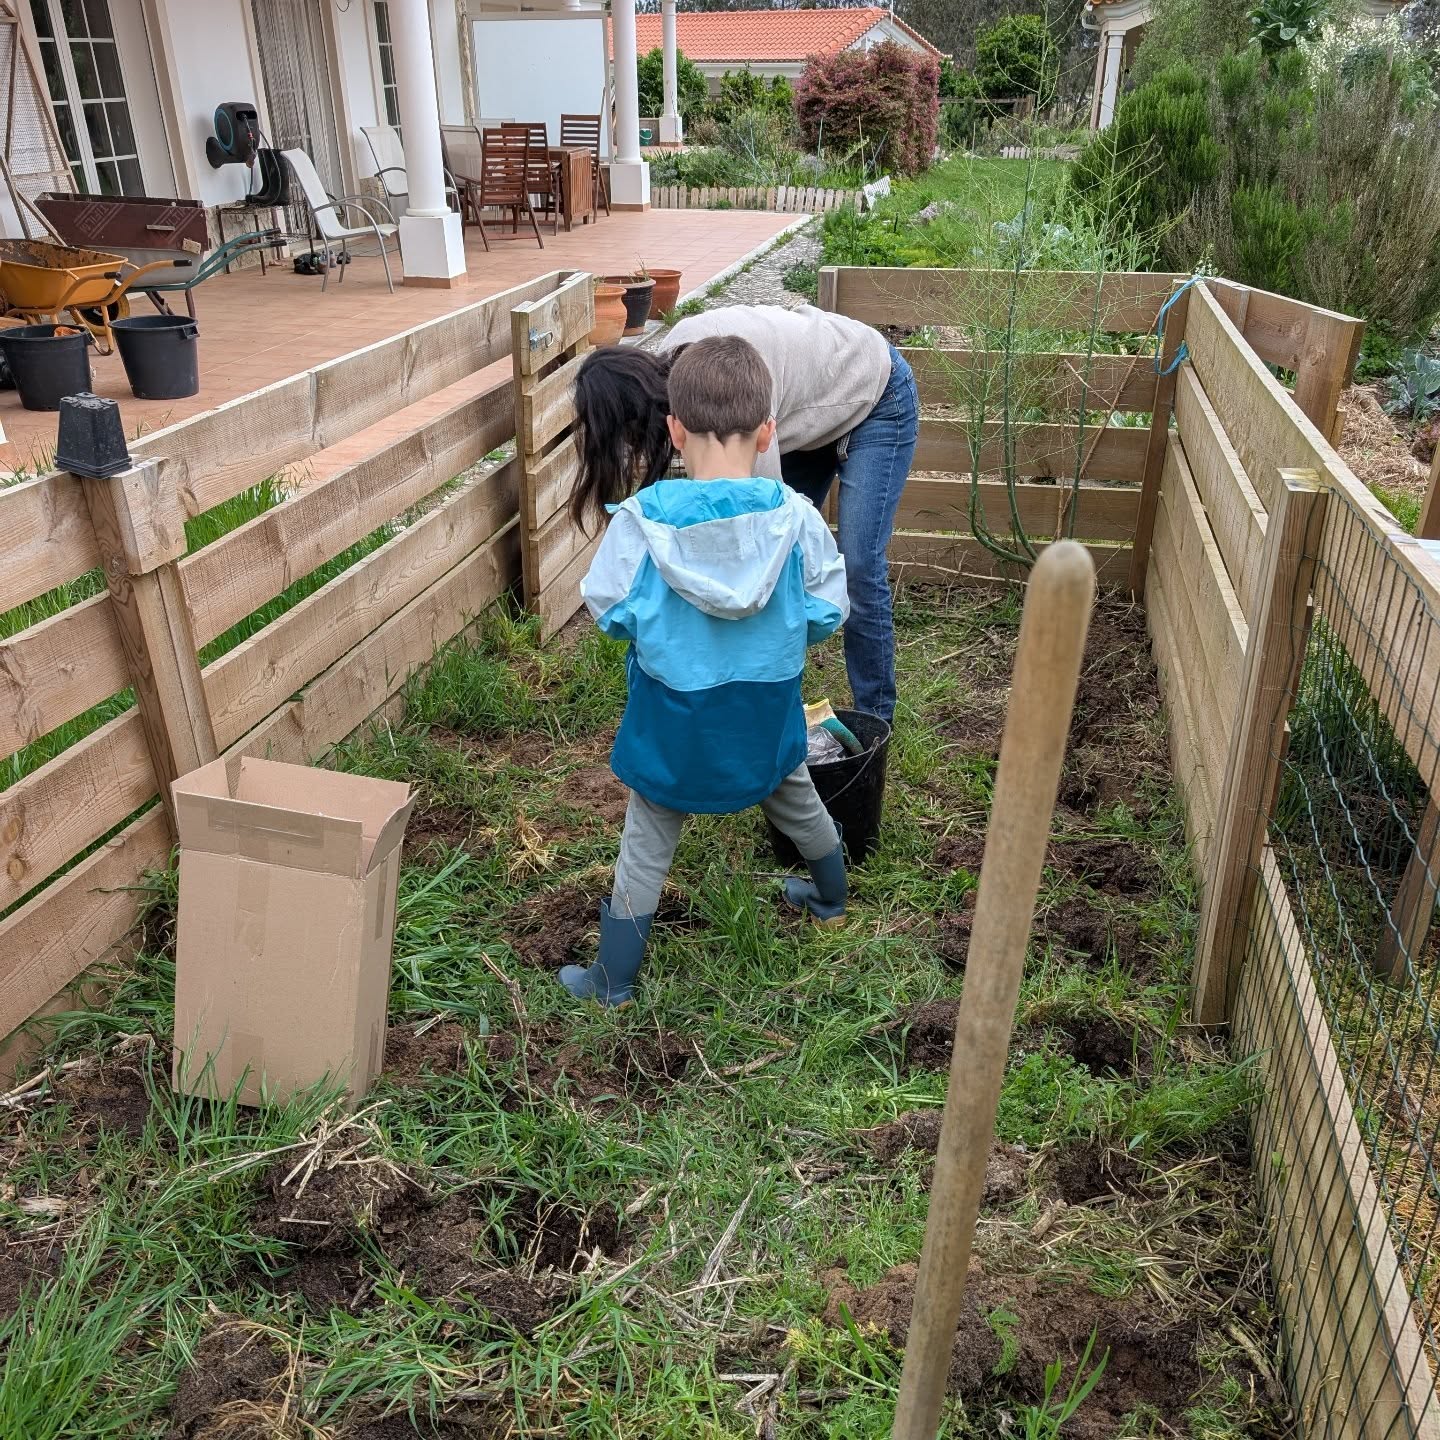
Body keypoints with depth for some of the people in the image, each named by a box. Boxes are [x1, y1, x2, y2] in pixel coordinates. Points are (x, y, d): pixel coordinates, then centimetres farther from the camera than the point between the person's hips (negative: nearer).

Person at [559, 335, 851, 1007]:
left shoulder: (643, 518, -18)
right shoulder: (796, 518, -14)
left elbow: (607, 610, -10)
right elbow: (827, 614, -6)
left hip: (675, 722, -2)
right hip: (767, 716, 2)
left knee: (647, 844, 13)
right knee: (797, 802, 30)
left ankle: (612, 983, 24)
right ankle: (830, 900, 55)